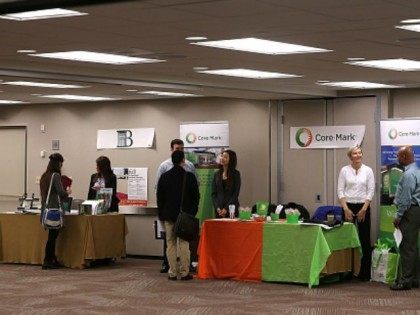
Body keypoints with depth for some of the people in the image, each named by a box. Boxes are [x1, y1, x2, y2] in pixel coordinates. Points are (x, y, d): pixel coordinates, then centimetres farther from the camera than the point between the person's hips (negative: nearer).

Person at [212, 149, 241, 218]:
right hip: (219, 210, 3)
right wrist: (217, 208, -7)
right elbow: (213, 193, 7)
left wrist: (226, 209, -13)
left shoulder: (236, 174, 0)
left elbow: (236, 194, -6)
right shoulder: (217, 174, 10)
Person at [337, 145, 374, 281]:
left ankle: (365, 272, 6)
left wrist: (363, 209, -9)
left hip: (363, 206, 0)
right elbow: (340, 191, -2)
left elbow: (371, 191, -1)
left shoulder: (368, 170, 1)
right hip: (348, 206, 0)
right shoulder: (344, 170, 1)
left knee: (365, 240, 1)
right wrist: (346, 209, -10)